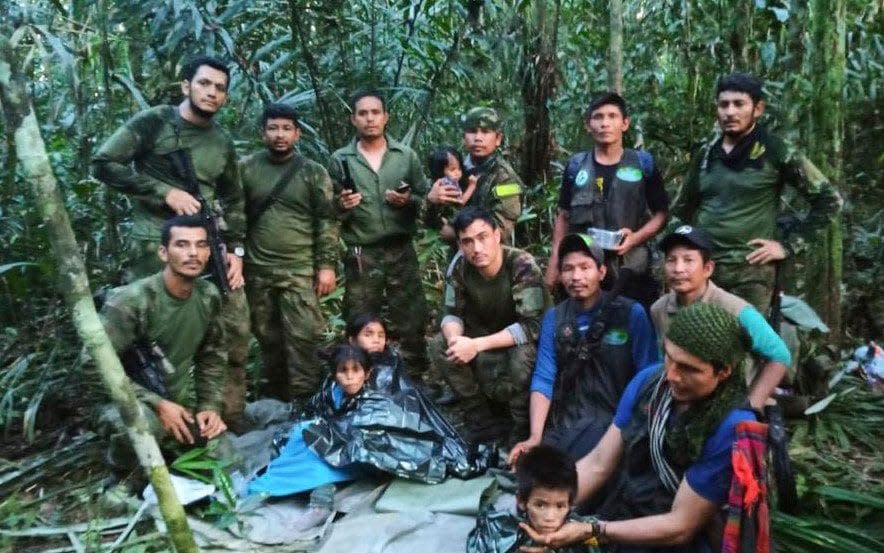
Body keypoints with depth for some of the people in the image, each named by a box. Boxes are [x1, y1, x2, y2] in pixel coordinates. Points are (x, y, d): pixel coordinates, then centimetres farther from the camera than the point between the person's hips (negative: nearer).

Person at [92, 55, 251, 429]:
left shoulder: (223, 143, 15)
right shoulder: (154, 122, -1)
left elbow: (233, 201, 20)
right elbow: (103, 164, -6)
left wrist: (236, 250, 9)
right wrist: (165, 192, -13)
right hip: (156, 246, -5)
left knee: (235, 329, 5)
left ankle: (230, 418, 18)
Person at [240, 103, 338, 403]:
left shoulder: (314, 172, 2)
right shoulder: (246, 168, 5)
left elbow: (326, 221, 0)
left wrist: (327, 265, -7)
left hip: (300, 270, -2)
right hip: (257, 270, 2)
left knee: (302, 337, -6)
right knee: (268, 338, 12)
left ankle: (304, 402, 4)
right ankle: (274, 397, 27)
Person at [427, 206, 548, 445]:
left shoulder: (522, 266, -28)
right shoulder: (459, 266, -14)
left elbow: (532, 326, -33)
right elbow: (451, 314, -7)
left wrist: (477, 345, -38)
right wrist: (455, 338, -32)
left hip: (522, 342, -5)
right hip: (484, 338, 5)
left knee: (522, 356, -37)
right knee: (439, 347, -17)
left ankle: (522, 426, -8)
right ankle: (480, 419, -3)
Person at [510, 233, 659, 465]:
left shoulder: (631, 313, -2)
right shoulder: (553, 318, 9)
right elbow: (544, 379, 1)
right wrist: (535, 437, -11)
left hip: (615, 418, -3)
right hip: (564, 421, 4)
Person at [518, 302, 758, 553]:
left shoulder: (733, 427, -22)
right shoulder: (648, 380, -6)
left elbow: (681, 527, -18)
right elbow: (598, 464, -2)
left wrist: (591, 531, -22)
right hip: (616, 518, 4)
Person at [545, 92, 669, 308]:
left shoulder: (643, 163, 3)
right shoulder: (575, 166, 7)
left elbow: (661, 213, 6)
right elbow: (563, 217, 12)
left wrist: (636, 238, -12)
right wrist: (554, 266, 5)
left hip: (630, 271, -1)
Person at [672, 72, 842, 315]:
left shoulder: (776, 152, -3)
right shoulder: (706, 154, 10)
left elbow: (829, 200, -1)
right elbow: (683, 206, 24)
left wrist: (788, 245, -5)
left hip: (750, 271, -4)